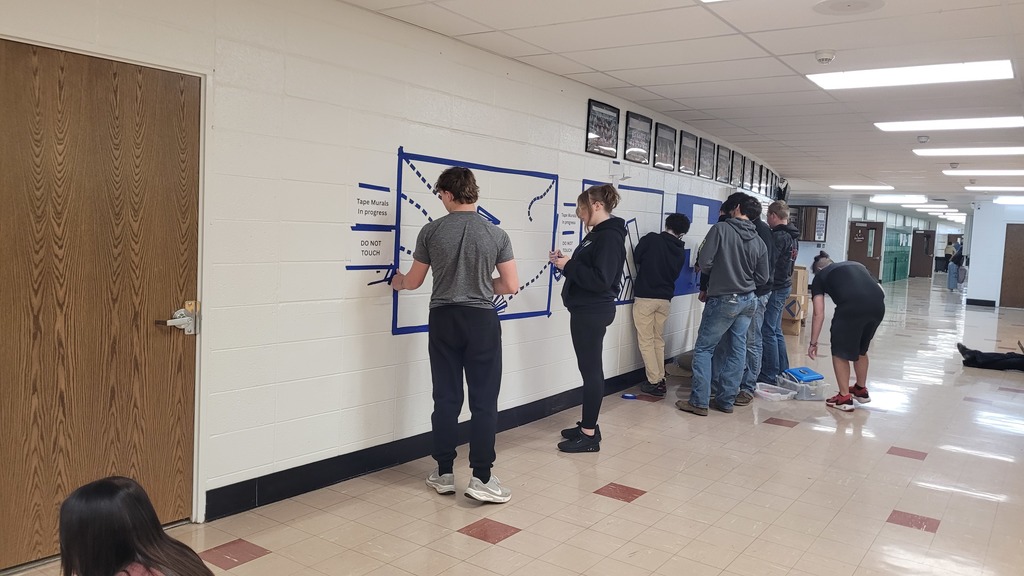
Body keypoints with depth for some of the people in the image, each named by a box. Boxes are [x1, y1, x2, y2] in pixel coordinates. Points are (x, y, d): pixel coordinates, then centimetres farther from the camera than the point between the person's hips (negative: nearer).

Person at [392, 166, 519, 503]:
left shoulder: (431, 232, -3)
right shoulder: (496, 234, -5)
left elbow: (413, 282, 7)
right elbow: (511, 286, -3)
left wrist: (397, 281, 30)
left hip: (443, 319, 2)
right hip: (481, 320, -1)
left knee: (446, 399, 9)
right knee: (484, 400, 3)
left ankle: (444, 473, 17)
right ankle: (481, 478, 2)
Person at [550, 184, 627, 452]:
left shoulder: (610, 237, -17)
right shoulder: (597, 234, 14)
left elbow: (601, 280, -25)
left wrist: (569, 265, -18)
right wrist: (566, 261, 2)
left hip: (593, 313, -10)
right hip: (585, 311, 10)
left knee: (591, 371, -4)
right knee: (589, 369, 15)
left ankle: (589, 435, 3)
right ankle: (588, 425, 26)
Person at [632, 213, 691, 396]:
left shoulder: (651, 239, -10)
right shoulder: (680, 251, 4)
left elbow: (636, 258, -2)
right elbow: (675, 274, 12)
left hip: (645, 297, -5)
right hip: (665, 299, 5)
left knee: (646, 341, 2)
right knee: (659, 340, 17)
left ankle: (654, 382, 1)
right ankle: (660, 379, 17)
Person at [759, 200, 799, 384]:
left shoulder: (778, 236, -18)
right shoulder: (792, 237, 13)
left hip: (774, 288, -10)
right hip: (785, 286, 10)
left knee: (768, 332, -4)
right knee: (776, 331, 17)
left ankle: (769, 375, 1)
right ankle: (783, 370, 24)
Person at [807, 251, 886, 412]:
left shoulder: (820, 276, 21)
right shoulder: (857, 265, 35)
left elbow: (819, 314, 15)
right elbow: (878, 290, 24)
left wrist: (813, 342, 19)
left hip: (852, 307, -6)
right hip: (878, 305, 6)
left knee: (840, 352, 15)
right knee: (861, 349, 28)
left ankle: (844, 397, 17)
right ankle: (861, 390, 42)